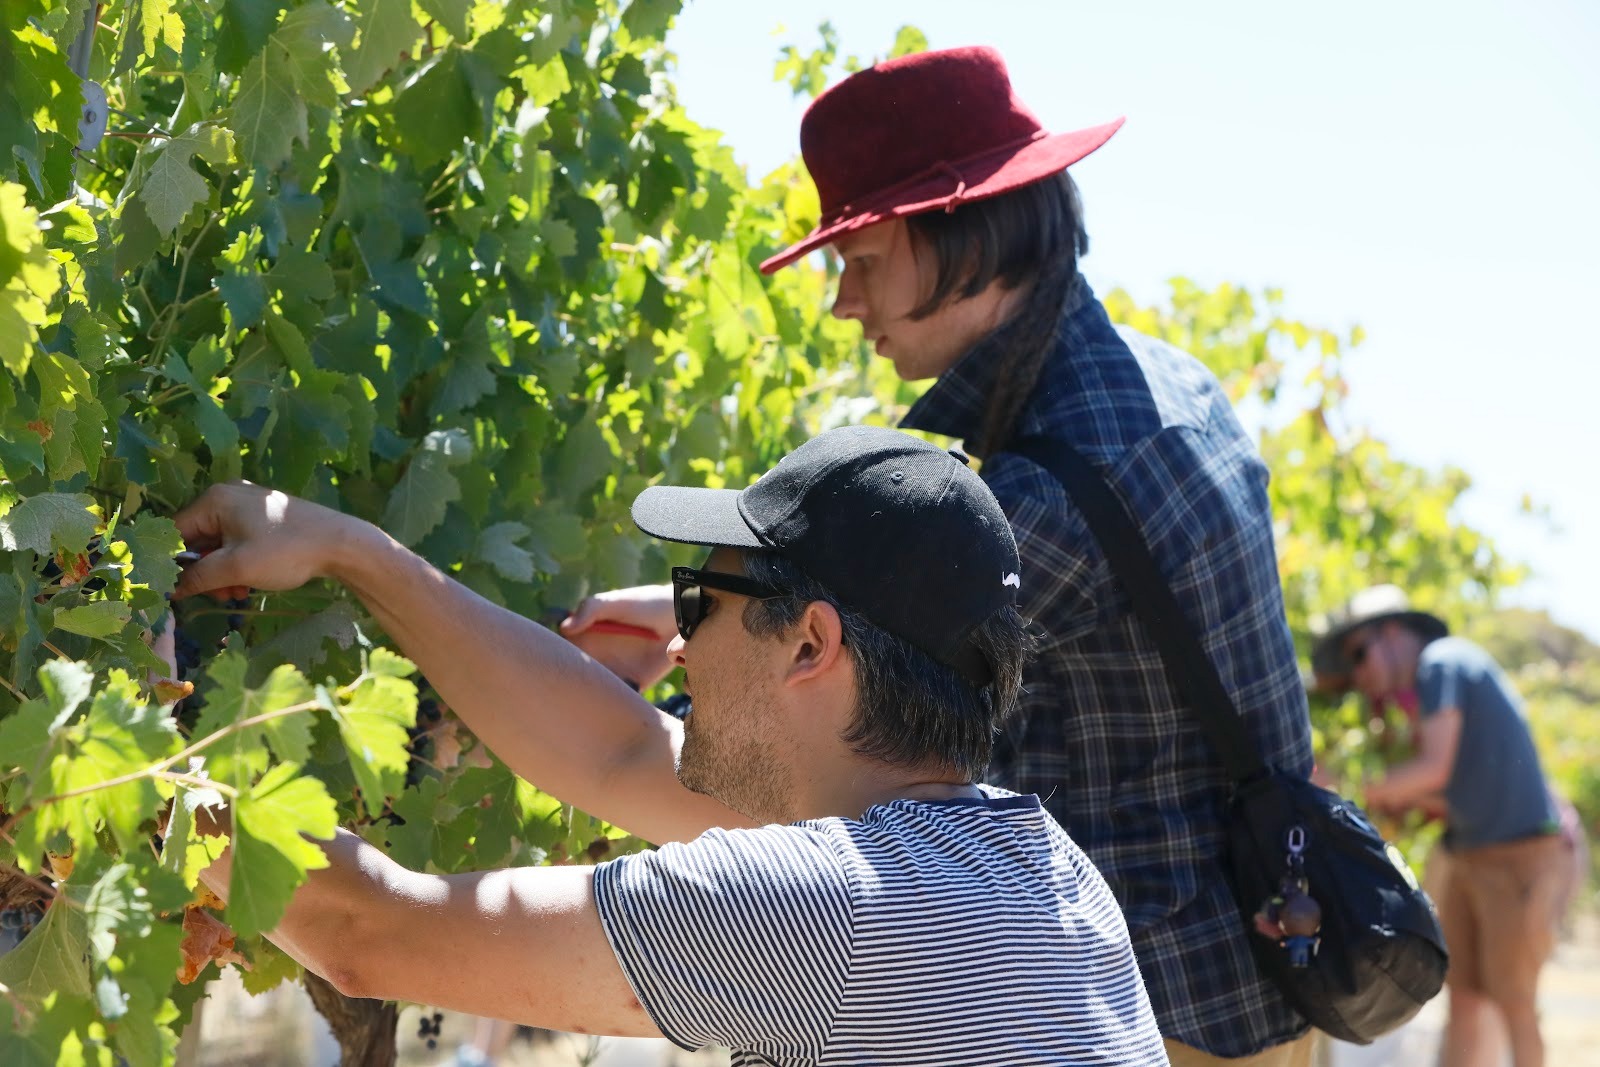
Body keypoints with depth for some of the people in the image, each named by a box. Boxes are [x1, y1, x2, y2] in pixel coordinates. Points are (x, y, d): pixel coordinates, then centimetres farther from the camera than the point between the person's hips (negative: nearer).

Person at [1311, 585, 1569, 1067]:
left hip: (1523, 856, -9)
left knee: (1511, 1000, -3)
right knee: (1465, 996, 5)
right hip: (1472, 858, 9)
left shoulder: (1442, 659, -9)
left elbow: (1434, 769, -17)